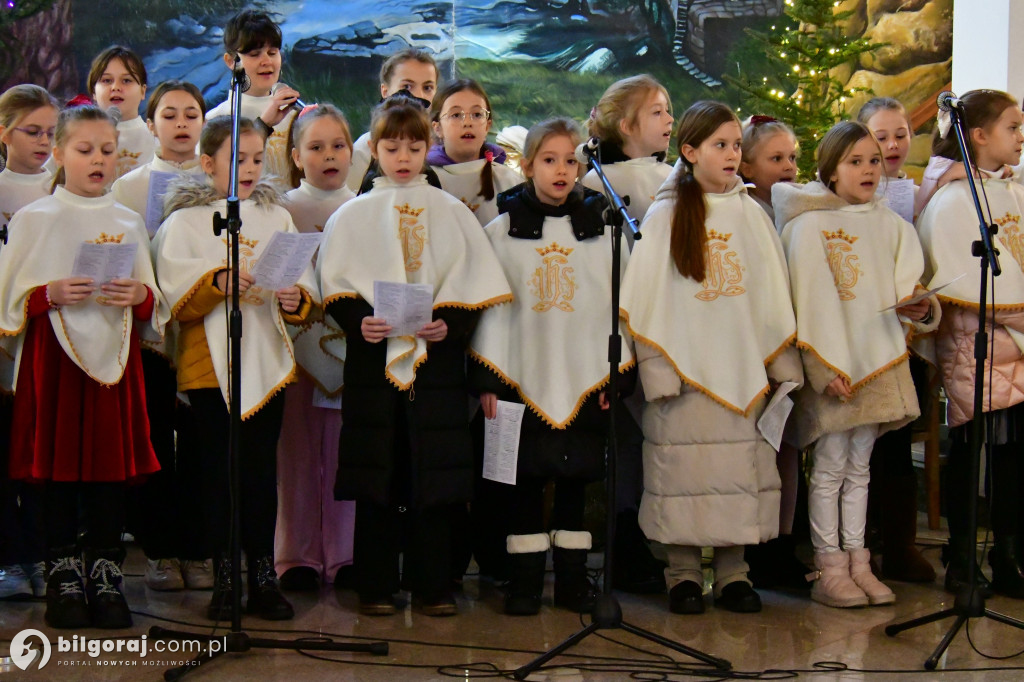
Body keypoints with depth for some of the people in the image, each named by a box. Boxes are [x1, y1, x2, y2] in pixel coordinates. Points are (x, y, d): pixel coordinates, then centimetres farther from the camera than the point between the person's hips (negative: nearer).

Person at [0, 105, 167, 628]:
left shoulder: (128, 223, 12)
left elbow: (156, 306, 12)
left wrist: (140, 296, -9)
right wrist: (50, 294, -16)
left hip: (114, 354, 2)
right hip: (54, 354, -2)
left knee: (112, 463, 1)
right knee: (58, 466, -1)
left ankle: (106, 574, 10)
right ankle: (63, 575, 10)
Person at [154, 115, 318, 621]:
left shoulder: (277, 217, 14)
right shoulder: (184, 221, 5)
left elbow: (308, 289, 7)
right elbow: (174, 298, -6)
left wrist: (296, 300, -14)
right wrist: (216, 282, -22)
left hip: (267, 361, 2)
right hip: (208, 364, -2)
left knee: (262, 469, 1)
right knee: (217, 470, 1)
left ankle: (263, 575, 8)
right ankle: (223, 577, 10)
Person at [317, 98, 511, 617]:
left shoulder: (452, 213, 9)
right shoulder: (353, 215, 8)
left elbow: (474, 283, 5)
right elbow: (336, 285, 4)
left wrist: (449, 323, -12)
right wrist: (358, 321, -15)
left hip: (436, 360, 1)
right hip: (373, 360, 0)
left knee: (435, 473, 2)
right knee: (377, 476, 2)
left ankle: (433, 585, 11)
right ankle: (376, 586, 11)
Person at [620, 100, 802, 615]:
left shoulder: (751, 214, 10)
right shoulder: (665, 215, 1)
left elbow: (773, 293, 12)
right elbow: (649, 296, -3)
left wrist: (782, 361, 7)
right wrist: (656, 365, -10)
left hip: (742, 363, 3)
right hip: (685, 362, -3)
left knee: (741, 463, 5)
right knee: (684, 464, 0)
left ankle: (732, 568, 16)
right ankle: (683, 572, 12)